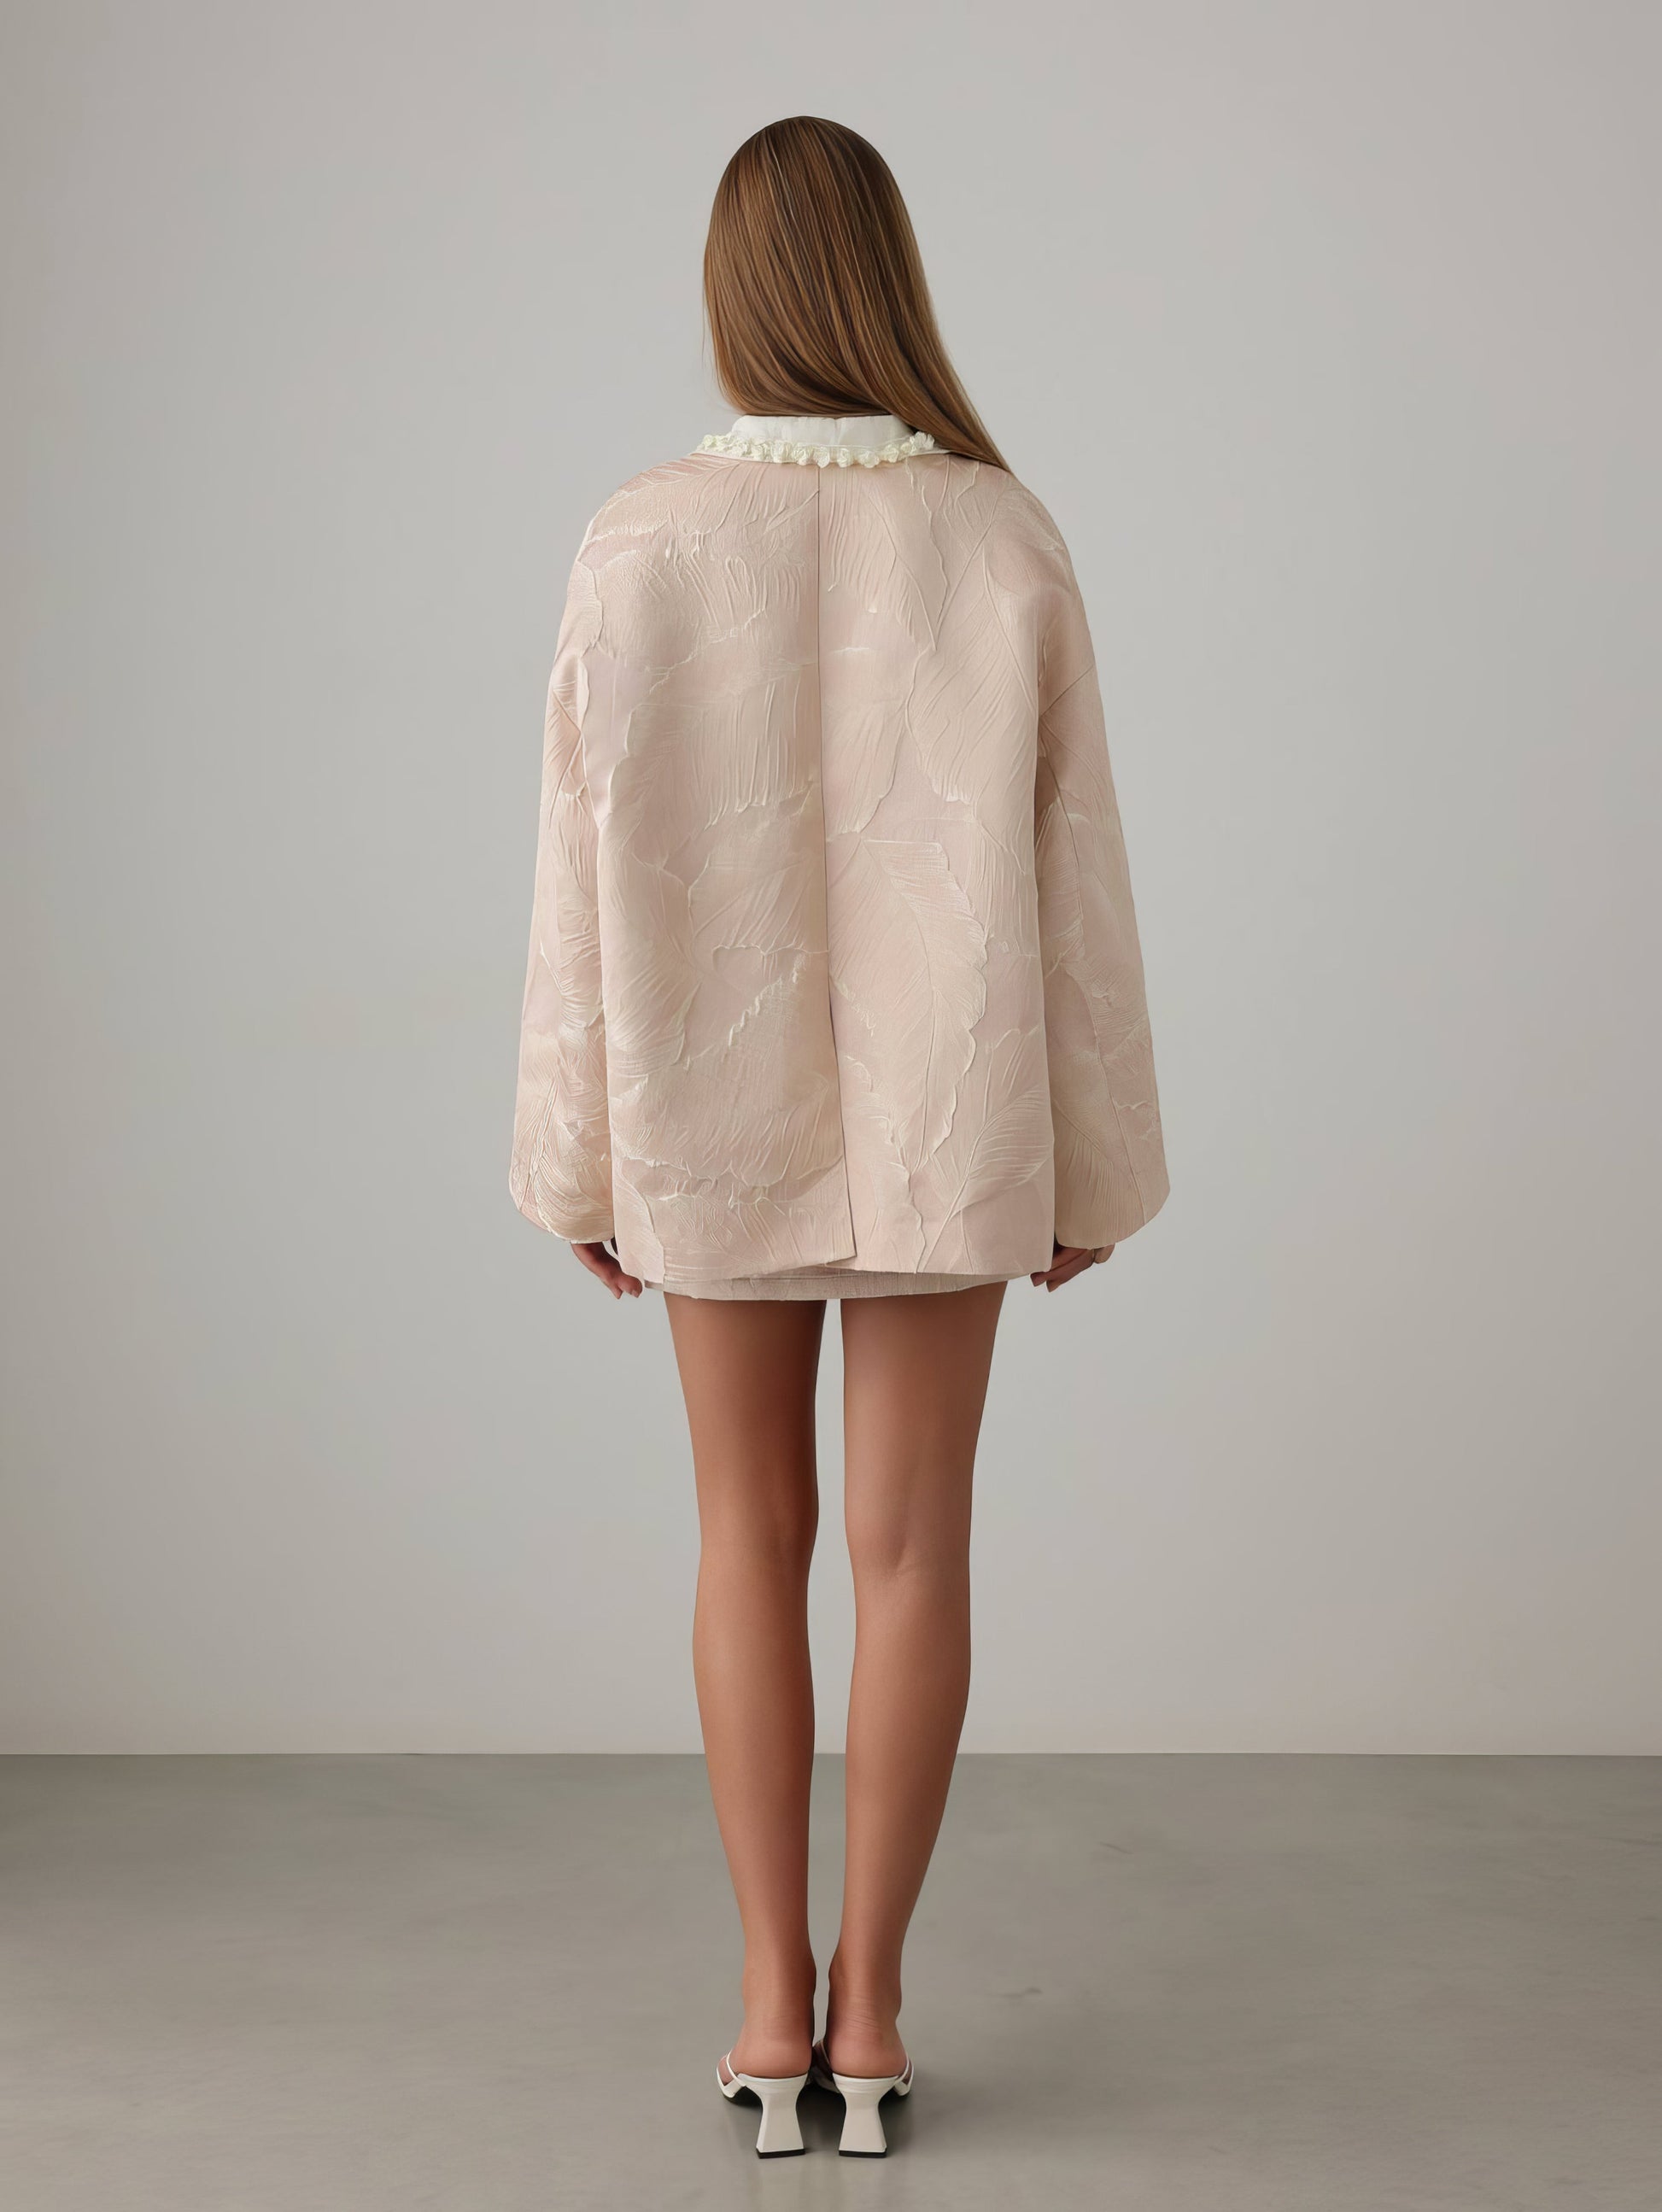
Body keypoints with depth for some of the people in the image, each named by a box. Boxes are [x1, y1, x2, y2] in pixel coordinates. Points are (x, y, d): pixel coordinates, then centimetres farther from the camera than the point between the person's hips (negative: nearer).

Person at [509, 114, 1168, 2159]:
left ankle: (773, 1995, 15)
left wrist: (583, 1161, 3)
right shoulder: (1005, 542, -8)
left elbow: (588, 876, -7)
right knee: (912, 1543, 7)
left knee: (750, 1535, 13)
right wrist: (1088, 1163, 4)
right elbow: (1070, 878, -5)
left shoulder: (638, 548, -10)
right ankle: (867, 2005, 14)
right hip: (942, 1114, 0)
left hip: (717, 1111, 0)